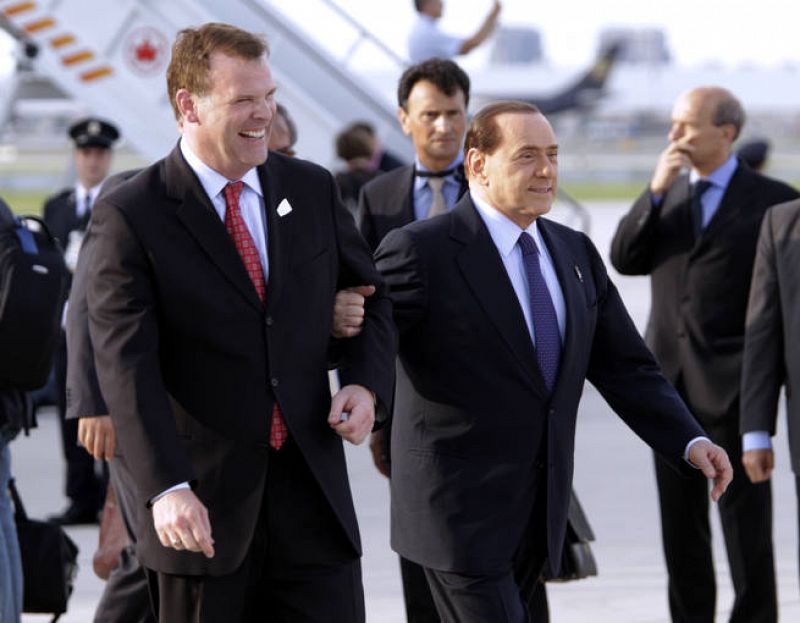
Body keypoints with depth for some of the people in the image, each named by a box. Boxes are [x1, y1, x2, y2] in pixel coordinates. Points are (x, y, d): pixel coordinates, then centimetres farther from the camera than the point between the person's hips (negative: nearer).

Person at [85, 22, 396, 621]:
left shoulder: (312, 190, 8)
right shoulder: (130, 217, -7)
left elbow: (368, 297, 22)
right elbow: (127, 366, -15)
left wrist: (367, 383, 1)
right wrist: (165, 487, -28)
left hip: (311, 494, 3)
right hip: (202, 505, -3)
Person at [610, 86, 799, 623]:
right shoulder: (667, 194, 13)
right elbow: (625, 260, 1)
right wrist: (656, 190, -9)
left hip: (733, 384, -5)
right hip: (669, 378, 5)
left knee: (745, 516, -3)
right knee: (680, 518, 9)